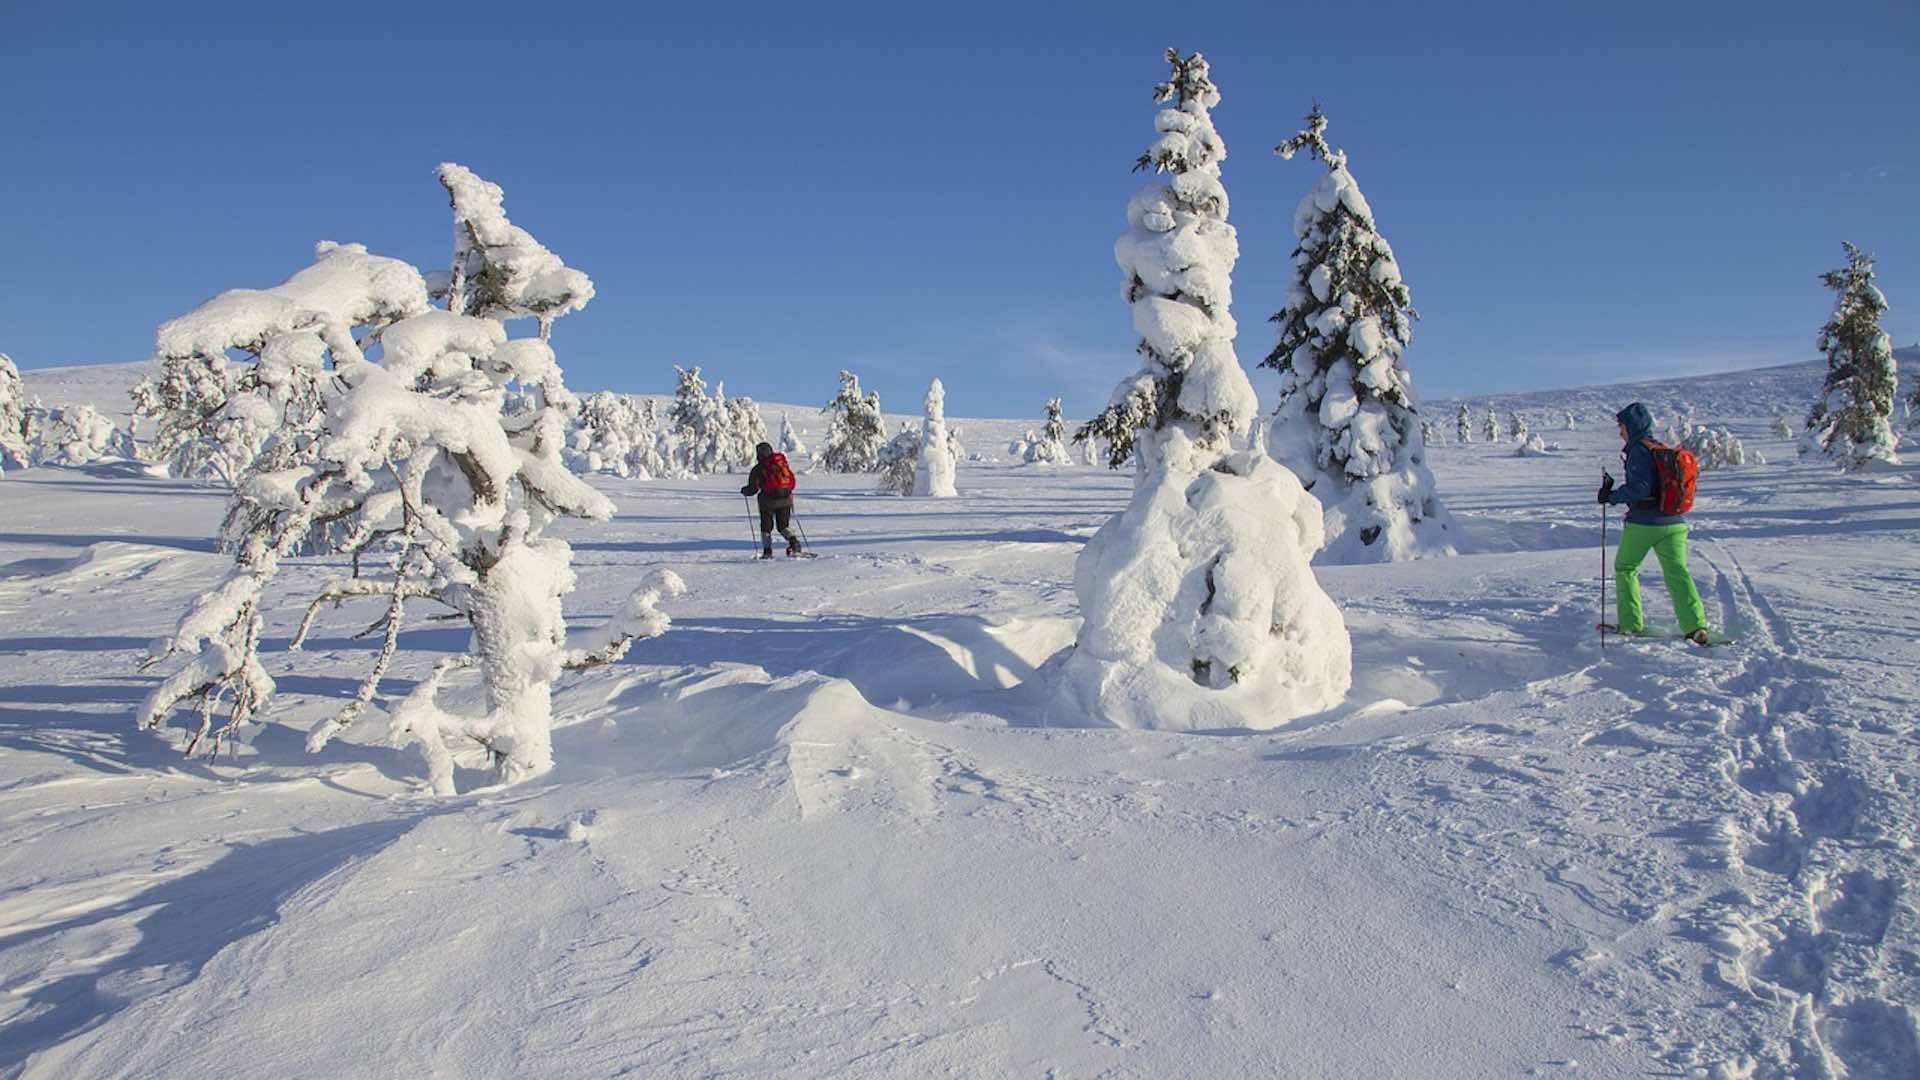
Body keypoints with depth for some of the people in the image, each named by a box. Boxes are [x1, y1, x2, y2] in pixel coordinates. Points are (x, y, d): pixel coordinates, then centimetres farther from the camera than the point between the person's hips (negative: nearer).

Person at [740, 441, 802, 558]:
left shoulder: (758, 469, -3)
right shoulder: (783, 463, 8)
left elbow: (753, 488, -2)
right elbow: (792, 481, 11)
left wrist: (744, 490, 18)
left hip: (768, 501, -3)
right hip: (785, 499, 3)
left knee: (766, 526, 12)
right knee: (784, 525, 15)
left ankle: (767, 551, 7)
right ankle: (793, 541, -10)